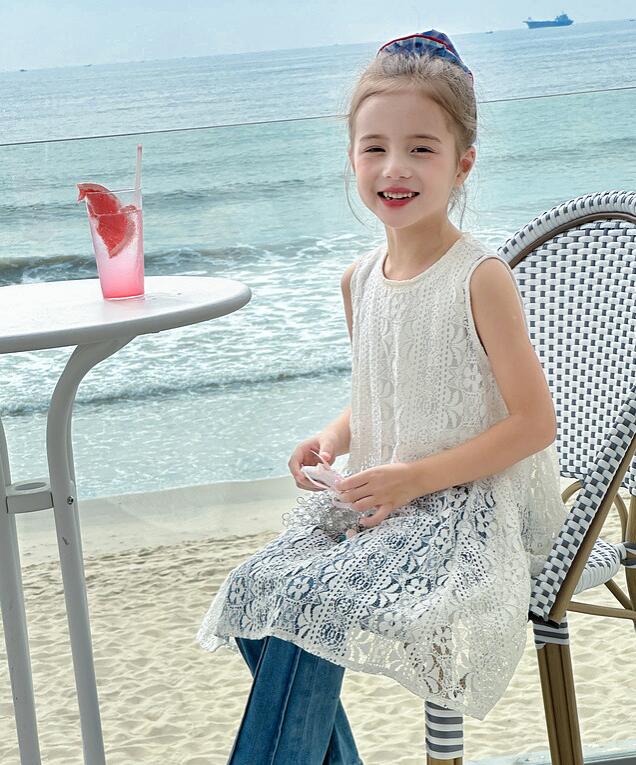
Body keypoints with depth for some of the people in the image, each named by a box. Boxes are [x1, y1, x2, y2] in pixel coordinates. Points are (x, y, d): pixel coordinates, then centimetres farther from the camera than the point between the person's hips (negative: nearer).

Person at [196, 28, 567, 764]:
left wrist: (416, 477, -19)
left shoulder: (481, 279, -14)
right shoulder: (360, 279, 6)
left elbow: (534, 421, -14)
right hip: (378, 496, 7)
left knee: (310, 602, -24)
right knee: (258, 588, -12)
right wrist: (332, 439, -3)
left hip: (469, 504, -7)